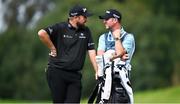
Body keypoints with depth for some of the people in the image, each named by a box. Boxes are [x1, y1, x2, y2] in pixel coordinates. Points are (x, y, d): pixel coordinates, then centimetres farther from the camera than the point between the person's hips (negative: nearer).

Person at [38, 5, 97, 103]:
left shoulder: (86, 31, 11)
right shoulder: (60, 27, -6)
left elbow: (91, 51, 8)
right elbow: (42, 33, -21)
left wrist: (98, 72, 0)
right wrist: (52, 48, -13)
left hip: (75, 75, 4)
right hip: (57, 73, -4)